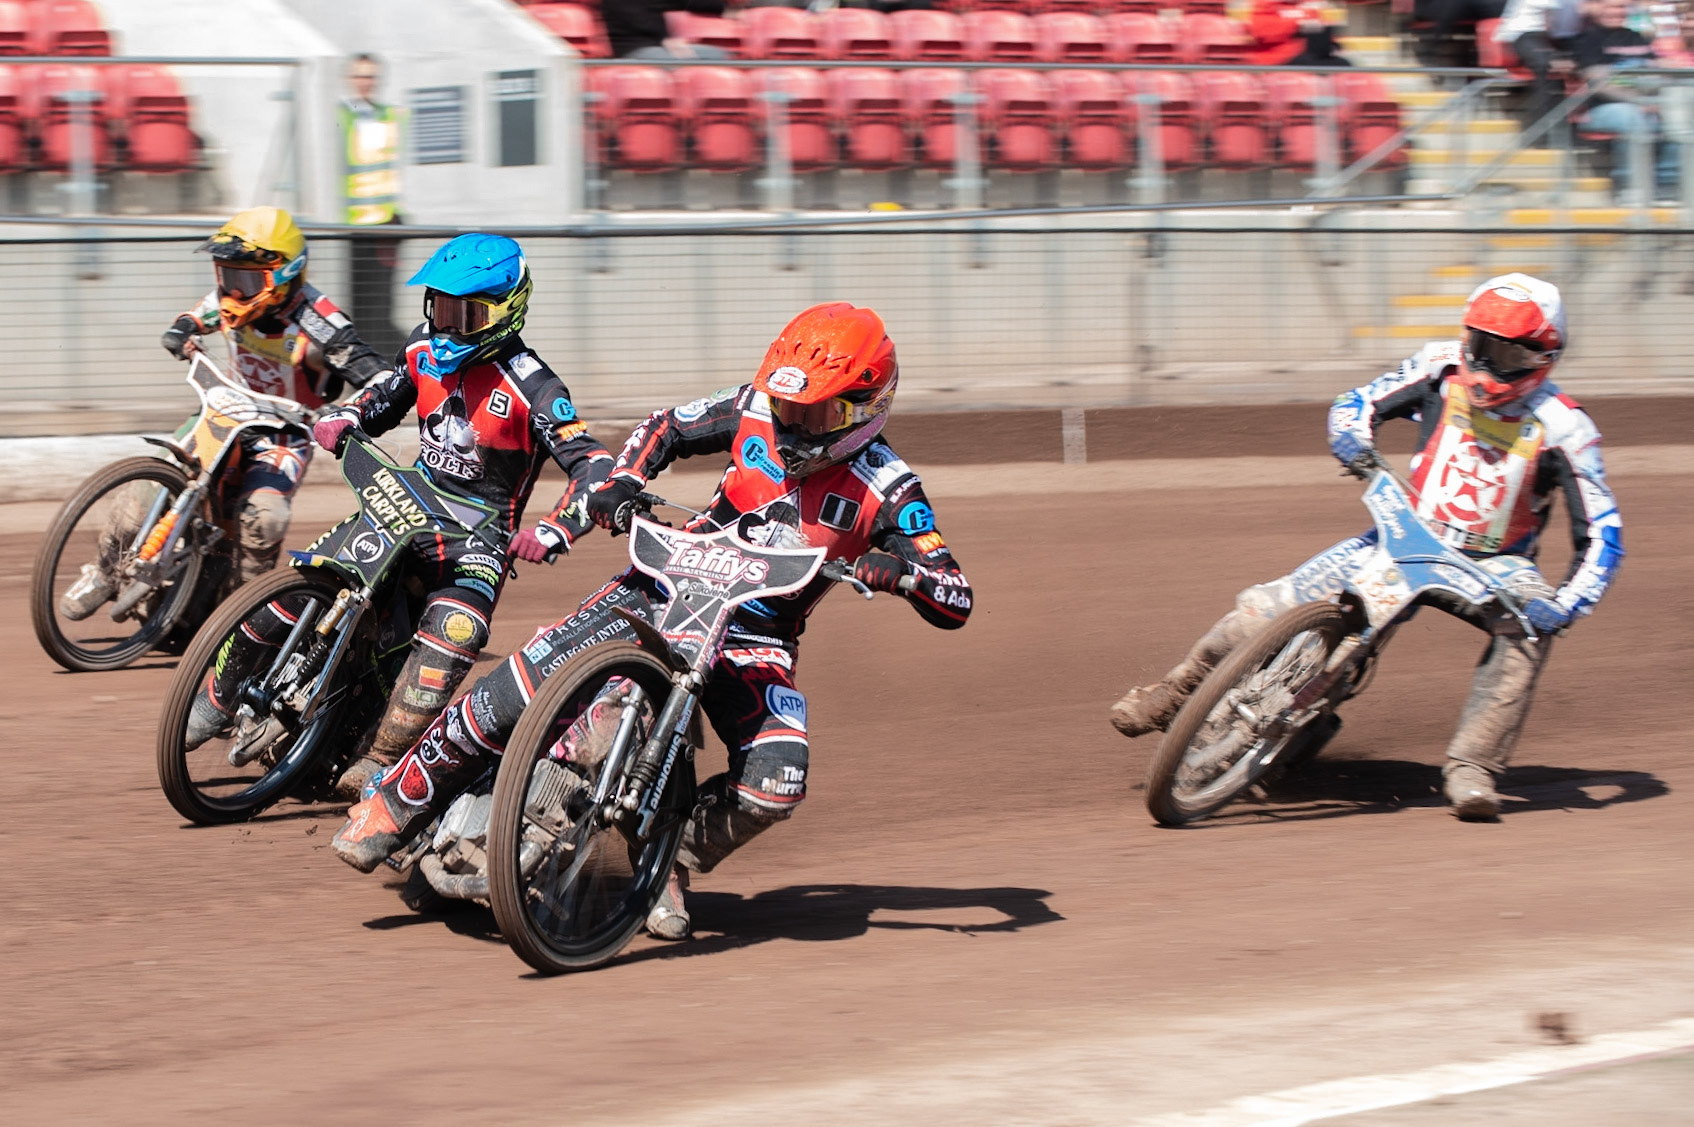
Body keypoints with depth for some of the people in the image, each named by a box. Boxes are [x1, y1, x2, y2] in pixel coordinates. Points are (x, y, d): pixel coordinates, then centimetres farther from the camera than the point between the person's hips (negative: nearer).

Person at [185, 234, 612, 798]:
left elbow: (595, 467, -23)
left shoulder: (530, 387, -17)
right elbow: (383, 398, 21)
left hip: (481, 534, -6)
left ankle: (380, 761, -30)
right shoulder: (426, 349, 3)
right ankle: (220, 697, 12)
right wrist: (340, 419, -2)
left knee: (452, 633, -35)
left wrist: (555, 530, -39)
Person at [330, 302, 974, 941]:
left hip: (755, 645, -1)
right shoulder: (755, 412, -4)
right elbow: (666, 429, 13)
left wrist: (902, 569, -37)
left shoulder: (887, 491, -12)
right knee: (509, 695, -17)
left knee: (776, 783, -28)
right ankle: (394, 806, 3)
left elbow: (956, 606, -16)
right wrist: (619, 483, -6)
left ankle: (670, 860, 1)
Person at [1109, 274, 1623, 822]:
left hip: (1492, 568, -2)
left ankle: (1471, 767, -30)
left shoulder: (1561, 428, -18)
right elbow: (1359, 403, 4)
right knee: (1275, 605, -12)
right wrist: (1354, 437, -20)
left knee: (1529, 627, -35)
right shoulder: (1442, 367, -9)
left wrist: (1565, 606, -31)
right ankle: (1174, 690, 10)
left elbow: (1601, 534, -16)